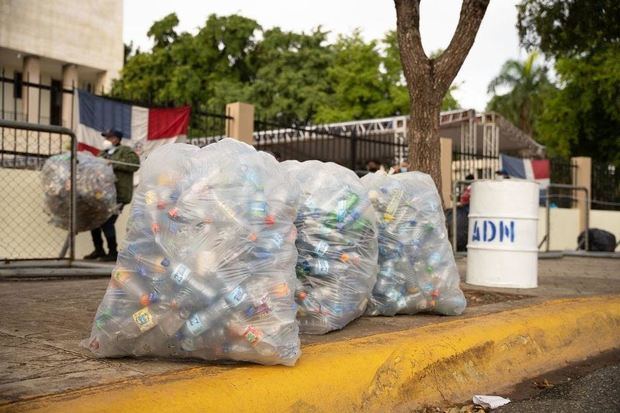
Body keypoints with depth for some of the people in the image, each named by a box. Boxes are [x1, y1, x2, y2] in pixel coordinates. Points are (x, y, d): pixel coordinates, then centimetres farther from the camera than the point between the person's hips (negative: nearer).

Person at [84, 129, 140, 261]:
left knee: (107, 222, -15)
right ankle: (99, 250, 24)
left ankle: (113, 252, -2)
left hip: (118, 195, -8)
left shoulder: (125, 151, 0)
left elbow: (135, 164, -16)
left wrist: (114, 164, -19)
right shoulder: (103, 153, 22)